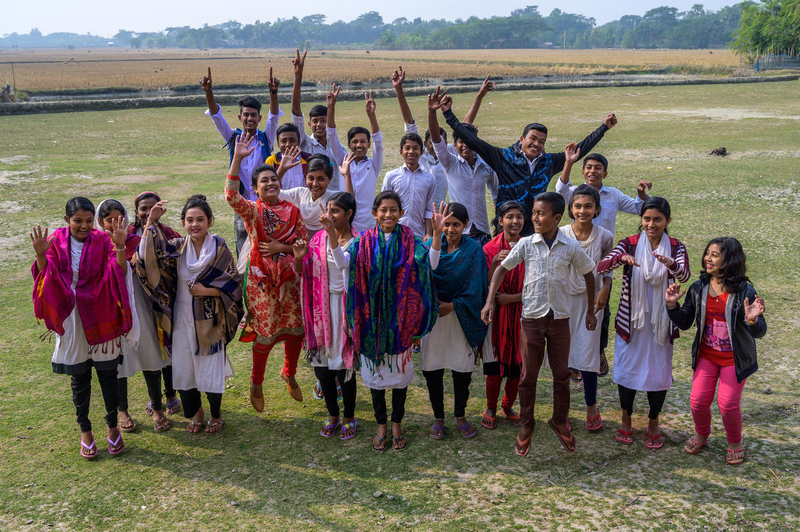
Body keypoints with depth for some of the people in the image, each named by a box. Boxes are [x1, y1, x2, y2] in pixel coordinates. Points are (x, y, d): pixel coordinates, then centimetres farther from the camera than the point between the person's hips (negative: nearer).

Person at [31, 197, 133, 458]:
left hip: (101, 318, -1)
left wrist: (120, 248, -33)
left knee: (107, 374, 7)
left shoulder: (102, 241, -6)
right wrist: (41, 254, -26)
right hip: (71, 319, 1)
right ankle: (85, 431, 28)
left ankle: (112, 427, 26)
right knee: (79, 378, 12)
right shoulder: (57, 242, -3)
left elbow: (120, 274, -17)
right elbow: (45, 277, -9)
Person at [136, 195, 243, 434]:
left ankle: (216, 414, 31)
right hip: (182, 321, 3)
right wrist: (151, 222, -14)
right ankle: (196, 412, 36)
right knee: (184, 369, 11)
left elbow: (233, 285, -6)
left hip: (209, 321, -3)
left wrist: (206, 291, -17)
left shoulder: (219, 249, -9)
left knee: (211, 369, 6)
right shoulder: (177, 247, -1)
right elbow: (147, 254, -11)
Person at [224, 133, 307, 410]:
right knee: (265, 334, 3)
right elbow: (231, 196, -26)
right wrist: (237, 158, -31)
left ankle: (289, 373, 37)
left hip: (289, 277, 3)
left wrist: (281, 247, -12)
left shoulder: (292, 210, 4)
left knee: (295, 329, 10)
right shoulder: (252, 210, -6)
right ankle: (256, 383, 25)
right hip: (261, 279, -3)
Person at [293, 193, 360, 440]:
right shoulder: (319, 238, 4)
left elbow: (343, 263, -29)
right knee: (321, 363, 10)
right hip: (322, 306, 4)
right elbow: (301, 271, 8)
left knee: (344, 364, 2)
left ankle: (349, 417, 24)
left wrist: (332, 233, -36)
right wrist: (299, 257, -13)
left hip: (345, 306, -4)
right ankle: (333, 415, 31)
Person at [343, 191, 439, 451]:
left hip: (399, 317, 0)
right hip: (372, 317, 1)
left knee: (400, 370, 9)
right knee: (375, 369, 10)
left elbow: (431, 264, -19)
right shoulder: (364, 241, -2)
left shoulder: (410, 241, -3)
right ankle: (381, 424, 27)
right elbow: (342, 262, -18)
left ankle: (397, 423, 28)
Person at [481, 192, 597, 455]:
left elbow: (588, 274, 9)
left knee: (562, 373, 10)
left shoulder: (571, 247, -4)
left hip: (560, 317, 0)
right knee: (528, 374, 7)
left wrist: (590, 311, 11)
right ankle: (526, 424, 22)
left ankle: (560, 420, 30)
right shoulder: (526, 244, -4)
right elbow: (502, 269, 2)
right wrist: (490, 302, -9)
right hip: (532, 316, 0)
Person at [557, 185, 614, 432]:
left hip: (590, 302, 0)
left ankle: (591, 407, 24)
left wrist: (605, 289, -11)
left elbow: (607, 270, 6)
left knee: (587, 356, 2)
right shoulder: (560, 235, -8)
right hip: (563, 300, 1)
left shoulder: (604, 237, -6)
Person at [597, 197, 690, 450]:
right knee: (627, 369, 10)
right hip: (630, 320, 0)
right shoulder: (629, 244, -5)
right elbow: (600, 267, -20)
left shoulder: (676, 248, -4)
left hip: (661, 322, 0)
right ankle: (626, 421, 30)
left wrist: (671, 264, -47)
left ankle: (653, 424, 28)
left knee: (659, 371, 8)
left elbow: (685, 275, -24)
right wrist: (621, 258, -41)